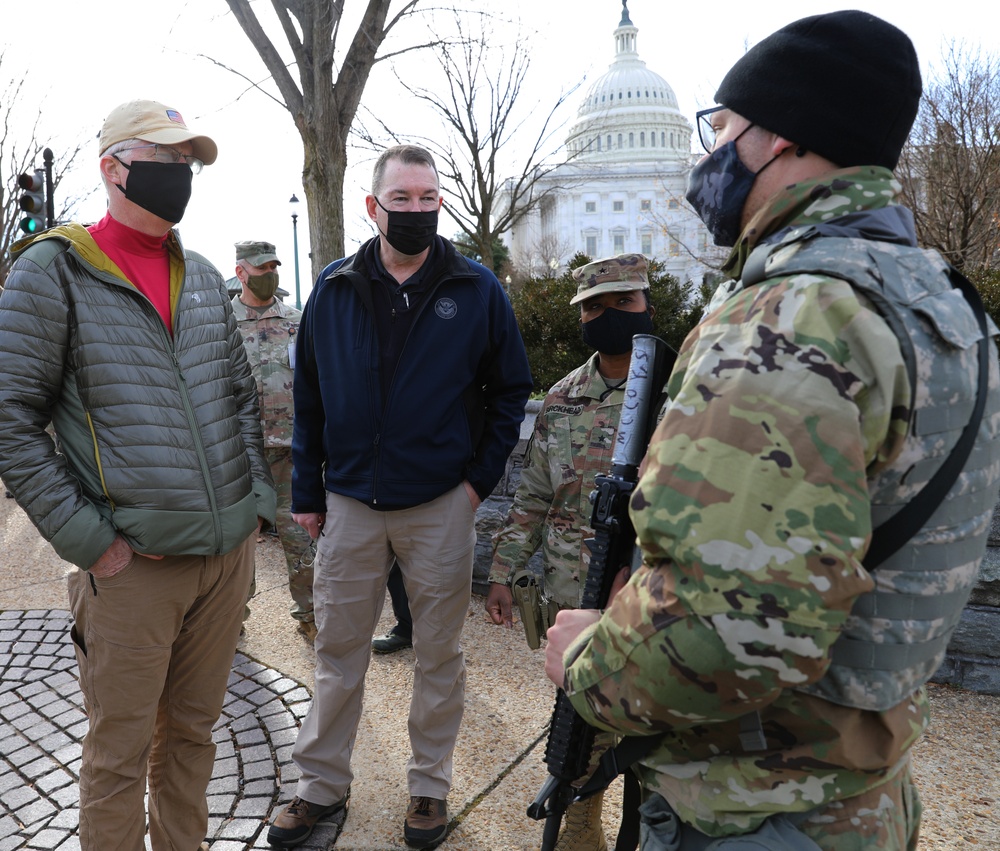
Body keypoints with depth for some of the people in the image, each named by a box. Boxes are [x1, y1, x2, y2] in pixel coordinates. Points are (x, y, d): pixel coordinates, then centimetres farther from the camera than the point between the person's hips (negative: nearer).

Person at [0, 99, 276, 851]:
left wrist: (257, 499, 7)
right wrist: (89, 540, -13)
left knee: (193, 731, 19)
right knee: (119, 754, 10)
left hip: (231, 551, 5)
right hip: (135, 565, -5)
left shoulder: (204, 277, 11)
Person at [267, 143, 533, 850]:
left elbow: (511, 388, 3)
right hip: (349, 505, 2)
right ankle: (322, 785, 32)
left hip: (441, 505, -1)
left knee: (439, 655, 12)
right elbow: (308, 398, 8)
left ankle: (431, 786, 32)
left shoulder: (477, 289, -1)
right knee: (338, 652, 13)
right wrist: (307, 491, 6)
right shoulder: (334, 290, 4)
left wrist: (482, 476, -4)